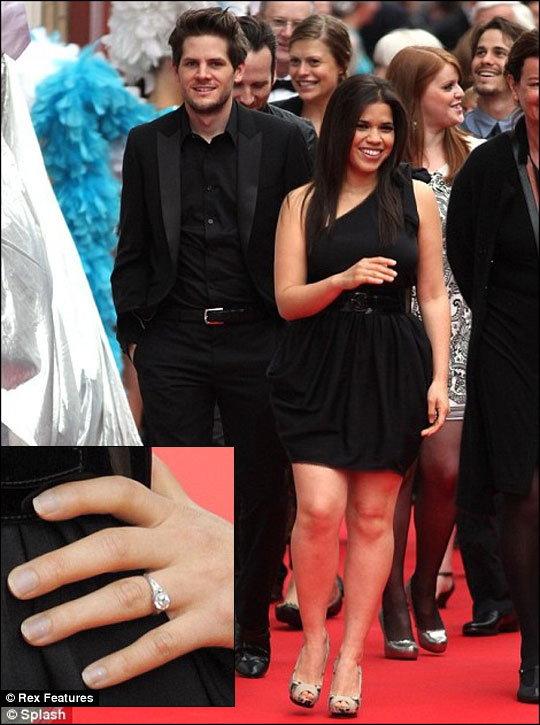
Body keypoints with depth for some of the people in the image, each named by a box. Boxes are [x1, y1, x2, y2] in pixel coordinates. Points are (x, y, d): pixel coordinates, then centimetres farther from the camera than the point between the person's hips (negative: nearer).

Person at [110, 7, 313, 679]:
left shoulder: (280, 140, -2)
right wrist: (132, 329, 4)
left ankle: (252, 628, 21)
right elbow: (132, 250, 10)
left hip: (255, 339, -1)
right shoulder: (147, 144, 5)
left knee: (262, 490, 7)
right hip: (172, 343, 1)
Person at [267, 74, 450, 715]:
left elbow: (434, 297, 9)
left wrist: (440, 378, 0)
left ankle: (350, 657, 12)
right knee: (319, 508, -14)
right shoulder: (303, 202, 5)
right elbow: (287, 299, 1)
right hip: (318, 369, -1)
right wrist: (345, 279, -17)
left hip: (392, 372, 1)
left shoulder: (416, 198, 7)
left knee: (373, 519, 3)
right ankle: (313, 639, 7)